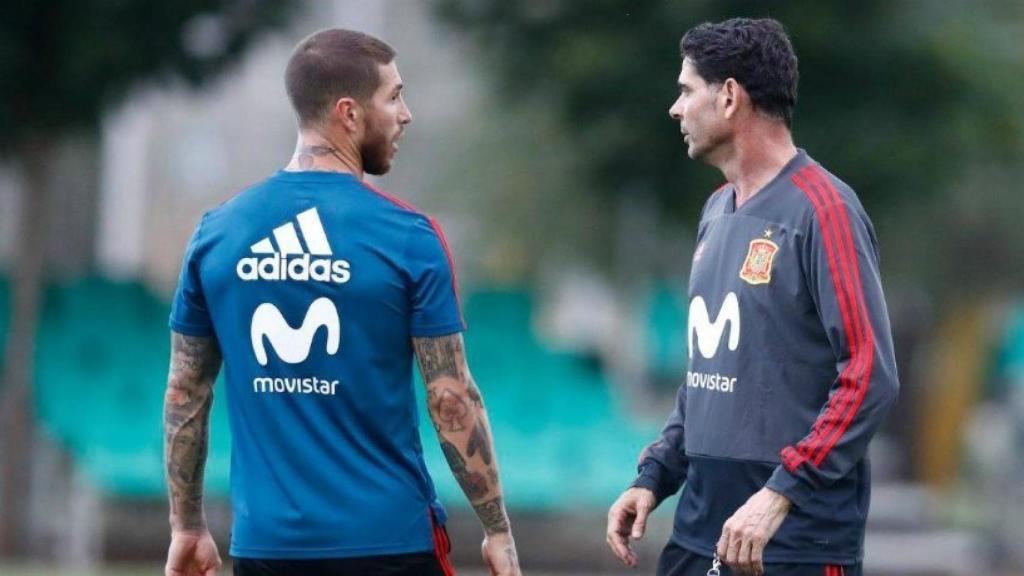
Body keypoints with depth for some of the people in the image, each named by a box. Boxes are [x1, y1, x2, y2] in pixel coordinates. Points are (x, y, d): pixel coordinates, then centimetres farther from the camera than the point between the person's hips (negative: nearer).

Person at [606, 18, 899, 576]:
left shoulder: (821, 209, -12)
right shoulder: (717, 211, 14)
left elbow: (870, 374, -19)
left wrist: (781, 494, -25)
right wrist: (655, 477, 11)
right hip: (699, 530, 8)